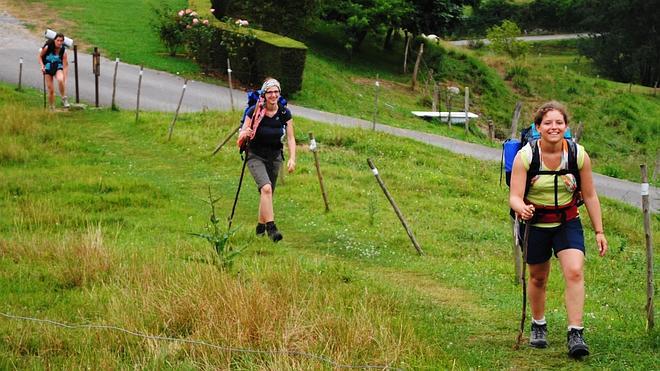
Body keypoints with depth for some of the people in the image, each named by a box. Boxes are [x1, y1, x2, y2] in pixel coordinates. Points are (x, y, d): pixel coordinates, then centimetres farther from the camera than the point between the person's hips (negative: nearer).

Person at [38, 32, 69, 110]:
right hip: (48, 68, 0)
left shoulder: (63, 51, -14)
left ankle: (64, 98, -17)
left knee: (60, 80, -35)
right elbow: (40, 56, 1)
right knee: (51, 90, -2)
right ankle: (52, 108, 17)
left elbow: (65, 66, -13)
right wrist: (42, 65, -15)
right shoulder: (48, 47, -15)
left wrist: (64, 79, -21)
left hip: (58, 68, 0)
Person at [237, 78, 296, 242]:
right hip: (256, 156, -3)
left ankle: (261, 226, 32)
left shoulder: (285, 113, -5)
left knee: (267, 194, 11)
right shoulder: (255, 111, -13)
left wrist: (292, 158, -13)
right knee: (266, 188, -24)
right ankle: (271, 227, -27)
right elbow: (241, 136, -8)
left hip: (275, 156, 4)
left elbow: (290, 138, -1)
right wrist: (244, 134, -32)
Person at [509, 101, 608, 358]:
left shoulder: (579, 155, -11)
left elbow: (590, 196, 0)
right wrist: (522, 209, -43)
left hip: (568, 223, 1)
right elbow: (514, 197, -20)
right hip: (535, 224, 0)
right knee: (538, 278, 12)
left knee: (575, 272, -18)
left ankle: (575, 334, -17)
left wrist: (599, 231, 1)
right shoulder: (525, 156, -17)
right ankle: (538, 326, 36)